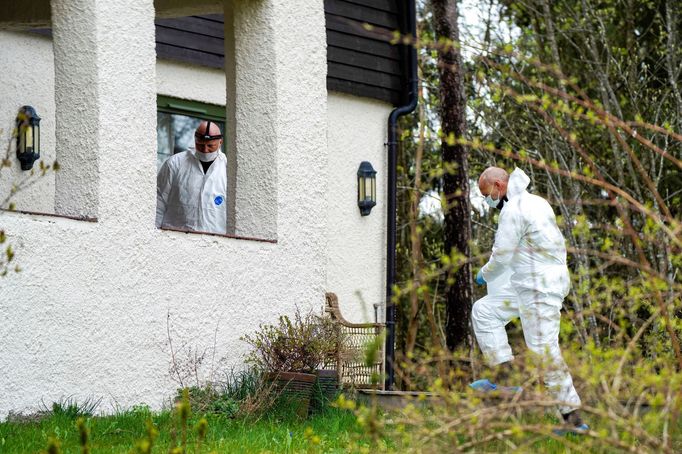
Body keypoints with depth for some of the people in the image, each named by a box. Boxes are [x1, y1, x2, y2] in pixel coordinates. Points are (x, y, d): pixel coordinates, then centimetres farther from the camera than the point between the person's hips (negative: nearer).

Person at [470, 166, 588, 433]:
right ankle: (505, 374, 8)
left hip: (539, 289, -10)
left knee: (543, 348, -10)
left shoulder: (513, 210, -14)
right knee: (484, 311, 14)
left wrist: (484, 274, 6)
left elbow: (502, 256, -15)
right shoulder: (536, 203, 17)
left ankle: (572, 416, -7)